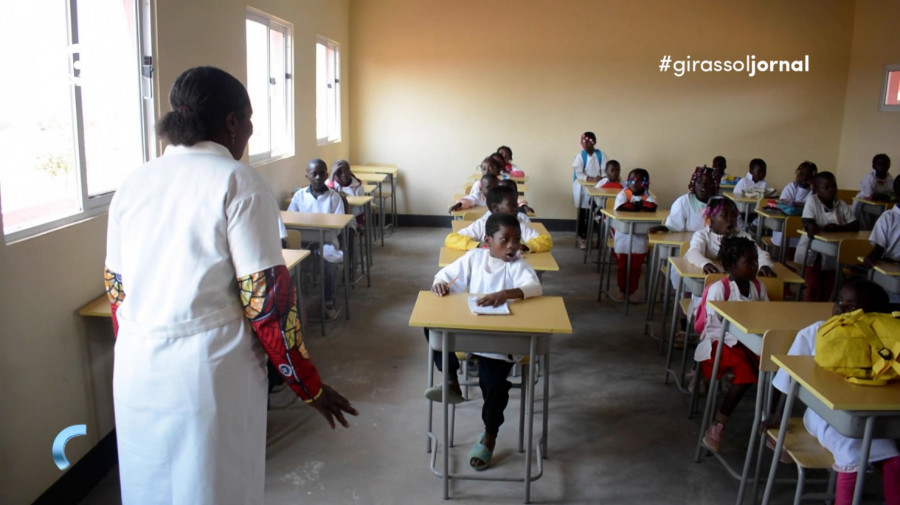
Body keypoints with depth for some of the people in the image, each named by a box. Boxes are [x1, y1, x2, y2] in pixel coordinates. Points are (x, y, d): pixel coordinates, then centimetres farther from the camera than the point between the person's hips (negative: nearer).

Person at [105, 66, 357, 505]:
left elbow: (116, 290, 12)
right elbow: (265, 299, -15)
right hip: (209, 370, -6)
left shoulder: (134, 183, 7)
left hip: (136, 370, 6)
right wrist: (310, 387, -7)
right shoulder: (238, 182, -11)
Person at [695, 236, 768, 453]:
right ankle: (717, 427, -21)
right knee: (747, 371, -32)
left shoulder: (759, 287, 8)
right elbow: (713, 327, -13)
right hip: (722, 342, -6)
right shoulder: (718, 289, -11)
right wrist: (738, 338, -23)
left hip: (751, 341, 6)